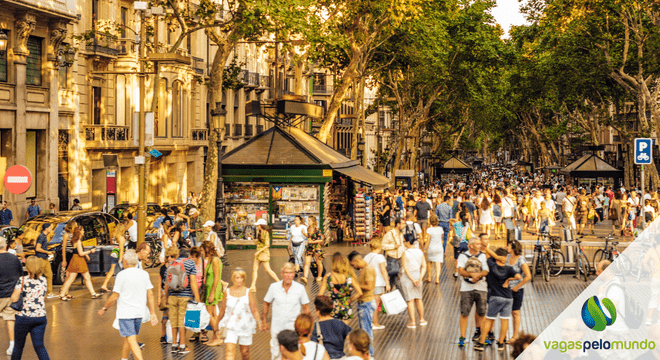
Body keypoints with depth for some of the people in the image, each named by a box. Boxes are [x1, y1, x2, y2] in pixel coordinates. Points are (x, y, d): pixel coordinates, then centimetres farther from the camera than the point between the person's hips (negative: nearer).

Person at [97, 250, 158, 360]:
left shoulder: (122, 275, -11)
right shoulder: (144, 274, 5)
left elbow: (114, 296, -9)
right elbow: (150, 294, 5)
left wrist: (104, 309, 4)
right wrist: (153, 313, 9)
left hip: (125, 313, -6)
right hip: (139, 313, 6)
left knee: (132, 341, -9)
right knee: (127, 339, 21)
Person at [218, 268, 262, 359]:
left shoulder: (248, 292, -3)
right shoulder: (227, 292, 0)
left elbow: (254, 310, -2)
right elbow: (223, 309, 12)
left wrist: (259, 322, -13)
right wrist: (217, 322, 20)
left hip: (245, 326, 0)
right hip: (230, 327, 0)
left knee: (245, 351, 9)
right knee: (229, 351, -13)